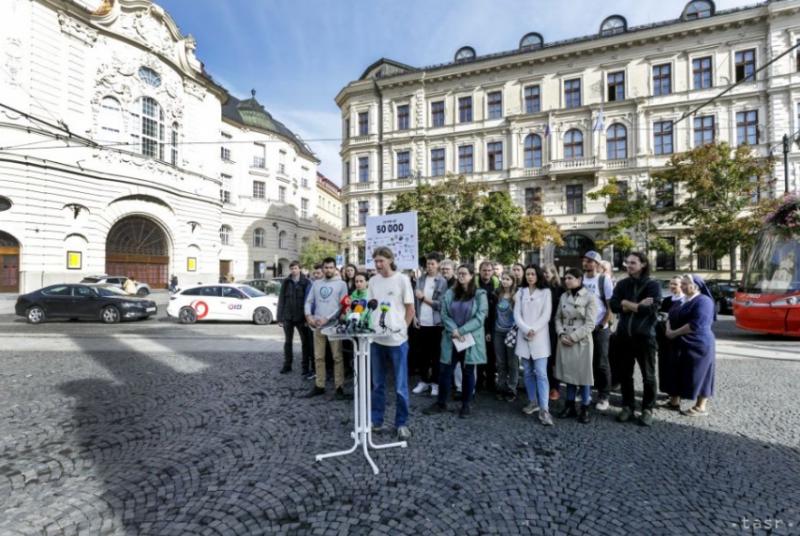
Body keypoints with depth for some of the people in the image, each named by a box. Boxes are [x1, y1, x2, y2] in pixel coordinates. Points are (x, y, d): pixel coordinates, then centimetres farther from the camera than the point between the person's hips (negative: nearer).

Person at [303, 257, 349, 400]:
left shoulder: (341, 284, 0)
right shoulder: (316, 283, 13)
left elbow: (342, 305, -6)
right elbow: (309, 301, 12)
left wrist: (327, 318, -13)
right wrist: (308, 315, -7)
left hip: (334, 325, -4)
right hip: (318, 325, 4)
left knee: (337, 357, 0)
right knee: (318, 357, 10)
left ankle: (339, 387, 9)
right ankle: (319, 385, 22)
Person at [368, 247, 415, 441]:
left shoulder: (402, 279, -6)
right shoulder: (373, 281, 6)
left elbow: (410, 309, -3)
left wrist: (402, 330, -6)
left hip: (397, 339, -4)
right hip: (376, 339, 4)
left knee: (400, 386, 5)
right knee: (377, 384, 15)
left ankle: (402, 424, 21)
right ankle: (376, 421, 29)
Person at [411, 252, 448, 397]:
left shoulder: (442, 282, -5)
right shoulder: (421, 279, 6)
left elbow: (441, 304, -11)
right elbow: (415, 299, 7)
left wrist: (424, 297, -12)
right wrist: (415, 316, -1)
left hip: (436, 324, -3)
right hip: (421, 323, 3)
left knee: (435, 354, 9)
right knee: (421, 353, 11)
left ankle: (435, 382, 22)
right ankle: (423, 380, 25)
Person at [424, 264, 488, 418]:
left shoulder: (480, 295, -4)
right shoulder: (450, 293, 6)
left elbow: (480, 317, -12)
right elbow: (444, 314, 1)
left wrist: (461, 331, -17)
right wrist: (454, 331, -15)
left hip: (470, 339, -2)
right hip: (451, 339, 3)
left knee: (468, 372, 10)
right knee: (445, 371, 5)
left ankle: (466, 405, 25)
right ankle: (441, 403, 21)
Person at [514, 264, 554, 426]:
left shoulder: (546, 292, 2)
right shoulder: (520, 292, 10)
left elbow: (546, 315, -6)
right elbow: (517, 314, 2)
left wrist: (534, 330, -15)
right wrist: (526, 330, -13)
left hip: (540, 337, -3)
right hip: (524, 336, 3)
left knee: (541, 373, -8)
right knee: (528, 372, 10)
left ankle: (544, 410, -7)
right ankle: (532, 402, 23)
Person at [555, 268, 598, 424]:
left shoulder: (590, 298, -8)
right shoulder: (563, 296, 7)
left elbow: (590, 324, -12)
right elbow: (558, 318, 10)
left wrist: (573, 337, -15)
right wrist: (561, 334, -6)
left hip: (582, 341, -4)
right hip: (565, 341, 5)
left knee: (583, 375, 5)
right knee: (569, 374, 13)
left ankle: (584, 409, 19)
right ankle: (570, 406, 25)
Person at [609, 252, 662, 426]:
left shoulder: (653, 285, -3)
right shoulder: (622, 284, 7)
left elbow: (651, 309, -17)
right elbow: (613, 305, -7)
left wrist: (627, 304, -10)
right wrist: (638, 305, -15)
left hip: (645, 336, -3)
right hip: (624, 335, 4)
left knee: (648, 376, 8)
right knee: (625, 374, 11)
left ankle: (648, 409, 22)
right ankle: (627, 407, 25)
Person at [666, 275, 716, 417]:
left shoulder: (703, 301, -14)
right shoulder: (685, 301, 13)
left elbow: (696, 325, -22)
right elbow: (673, 317, 13)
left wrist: (675, 333, -16)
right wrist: (669, 329, -7)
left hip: (699, 345, -8)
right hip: (685, 344, 8)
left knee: (699, 375, 1)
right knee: (689, 375, 12)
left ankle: (701, 407, 12)